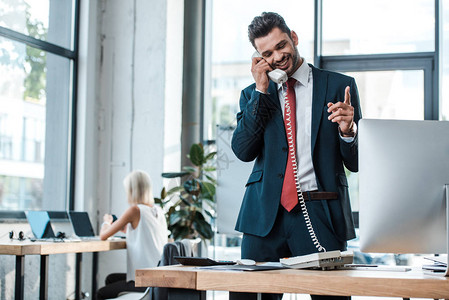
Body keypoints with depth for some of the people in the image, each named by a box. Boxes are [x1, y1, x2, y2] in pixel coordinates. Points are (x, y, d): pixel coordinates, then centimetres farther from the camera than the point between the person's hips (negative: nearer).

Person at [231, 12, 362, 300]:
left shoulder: (339, 86, 6)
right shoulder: (253, 94, 14)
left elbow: (355, 163, 5)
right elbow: (243, 151, -2)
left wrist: (348, 131, -17)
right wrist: (261, 90, -3)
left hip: (321, 216, -2)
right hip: (266, 214, 2)